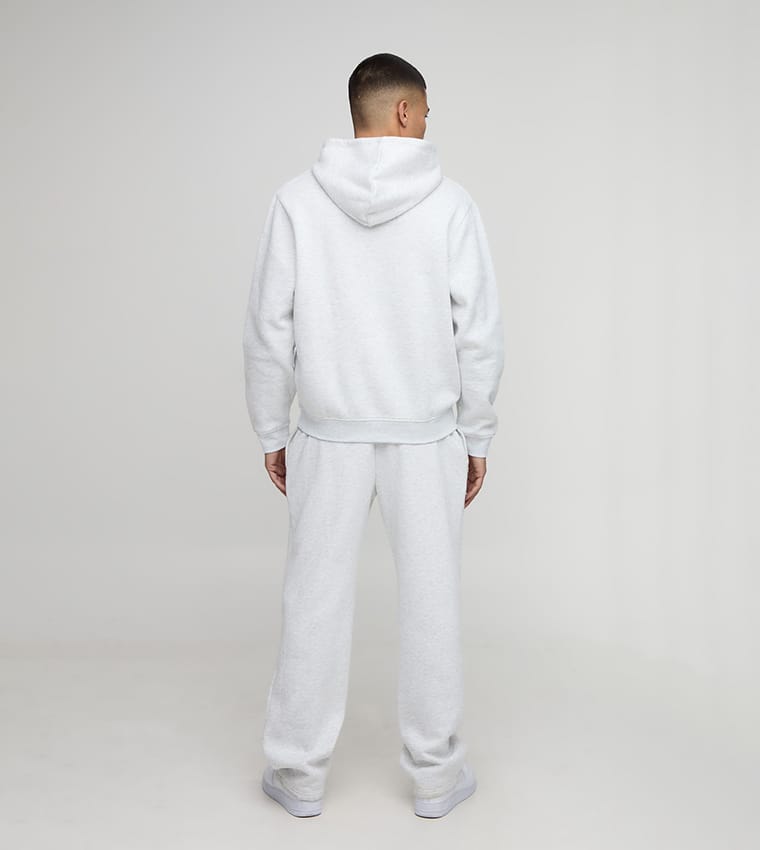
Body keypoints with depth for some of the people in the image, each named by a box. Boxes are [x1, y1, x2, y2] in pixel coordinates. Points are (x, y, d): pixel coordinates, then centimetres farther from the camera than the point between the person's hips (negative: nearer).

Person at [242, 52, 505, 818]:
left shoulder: (299, 199, -4)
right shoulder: (450, 202, -7)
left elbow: (269, 331, -3)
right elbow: (479, 334, -6)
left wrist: (271, 432, 7)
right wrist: (476, 436, 5)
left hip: (328, 438, 1)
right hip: (426, 438, 0)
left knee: (316, 602, 10)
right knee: (430, 602, 10)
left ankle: (300, 772, 22)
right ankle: (434, 773, 23)